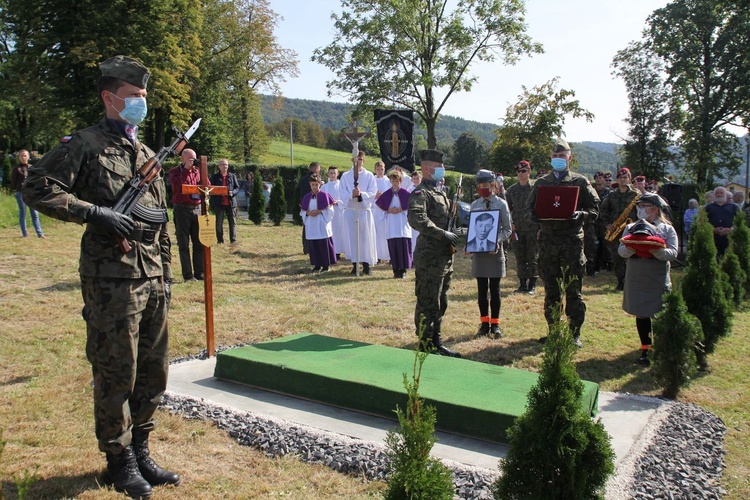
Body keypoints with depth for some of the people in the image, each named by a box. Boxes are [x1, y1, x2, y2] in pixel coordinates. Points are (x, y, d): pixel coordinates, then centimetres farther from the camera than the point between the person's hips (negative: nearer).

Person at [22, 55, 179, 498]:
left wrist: (166, 275, 16)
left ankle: (141, 451, 29)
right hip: (112, 281, -7)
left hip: (152, 279, 7)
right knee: (116, 375, 3)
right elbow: (38, 190, -11)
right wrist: (95, 212, -19)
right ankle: (120, 461, 20)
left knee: (154, 372, 13)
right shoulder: (84, 145, -4)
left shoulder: (147, 154, 17)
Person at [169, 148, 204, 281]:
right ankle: (187, 275, 4)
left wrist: (201, 168, -4)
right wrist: (186, 168, -12)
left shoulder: (197, 171, 15)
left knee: (199, 242, 4)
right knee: (184, 244, 0)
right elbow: (178, 184, -16)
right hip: (182, 209, -4)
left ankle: (199, 272, 11)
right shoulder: (175, 172, 4)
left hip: (197, 209, 4)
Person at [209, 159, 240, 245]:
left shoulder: (232, 176, 10)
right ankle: (220, 240, 11)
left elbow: (237, 188, 9)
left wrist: (232, 192, -12)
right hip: (219, 203, -1)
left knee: (233, 222, 1)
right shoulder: (214, 177, 5)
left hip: (231, 202, 1)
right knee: (219, 223, 3)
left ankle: (233, 239, 6)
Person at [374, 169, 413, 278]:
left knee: (404, 248, -3)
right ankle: (396, 270, 8)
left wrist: (402, 210, -11)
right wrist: (388, 211, -7)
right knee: (393, 248, 0)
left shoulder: (406, 194, 2)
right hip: (391, 227, 1)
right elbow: (379, 210, 8)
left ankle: (403, 270, 6)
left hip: (403, 227, -1)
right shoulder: (386, 195, 7)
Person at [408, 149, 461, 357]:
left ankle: (436, 343, 26)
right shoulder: (421, 193, -11)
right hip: (430, 258, -10)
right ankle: (426, 346, 6)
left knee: (440, 303, 16)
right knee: (428, 303, -3)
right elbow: (416, 220, -27)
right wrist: (443, 234, -26)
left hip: (445, 257, 10)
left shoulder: (440, 193, 19)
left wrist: (456, 232, 10)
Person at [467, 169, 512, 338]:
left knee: (495, 289, 4)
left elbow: (507, 229, -1)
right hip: (478, 250, 3)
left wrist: (497, 241, -18)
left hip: (495, 251, -3)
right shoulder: (474, 205, 8)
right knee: (482, 289, 7)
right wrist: (468, 245, -4)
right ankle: (484, 324, 16)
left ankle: (495, 324, 14)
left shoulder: (501, 204, -1)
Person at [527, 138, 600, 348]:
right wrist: (542, 215, -10)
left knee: (573, 290, 1)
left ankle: (575, 333, 10)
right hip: (548, 241, 2)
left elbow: (594, 208, 4)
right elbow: (531, 210, 12)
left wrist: (580, 214, -15)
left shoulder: (580, 182, 6)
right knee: (551, 290, 8)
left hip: (572, 240, -2)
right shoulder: (541, 183, 12)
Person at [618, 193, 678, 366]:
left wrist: (656, 251, -27)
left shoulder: (667, 229, 2)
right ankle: (645, 349, 18)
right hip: (636, 278, 2)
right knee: (641, 314, 6)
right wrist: (631, 249, -22)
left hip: (658, 279, -2)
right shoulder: (631, 227, 9)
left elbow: (673, 253, -9)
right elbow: (621, 251, -1)